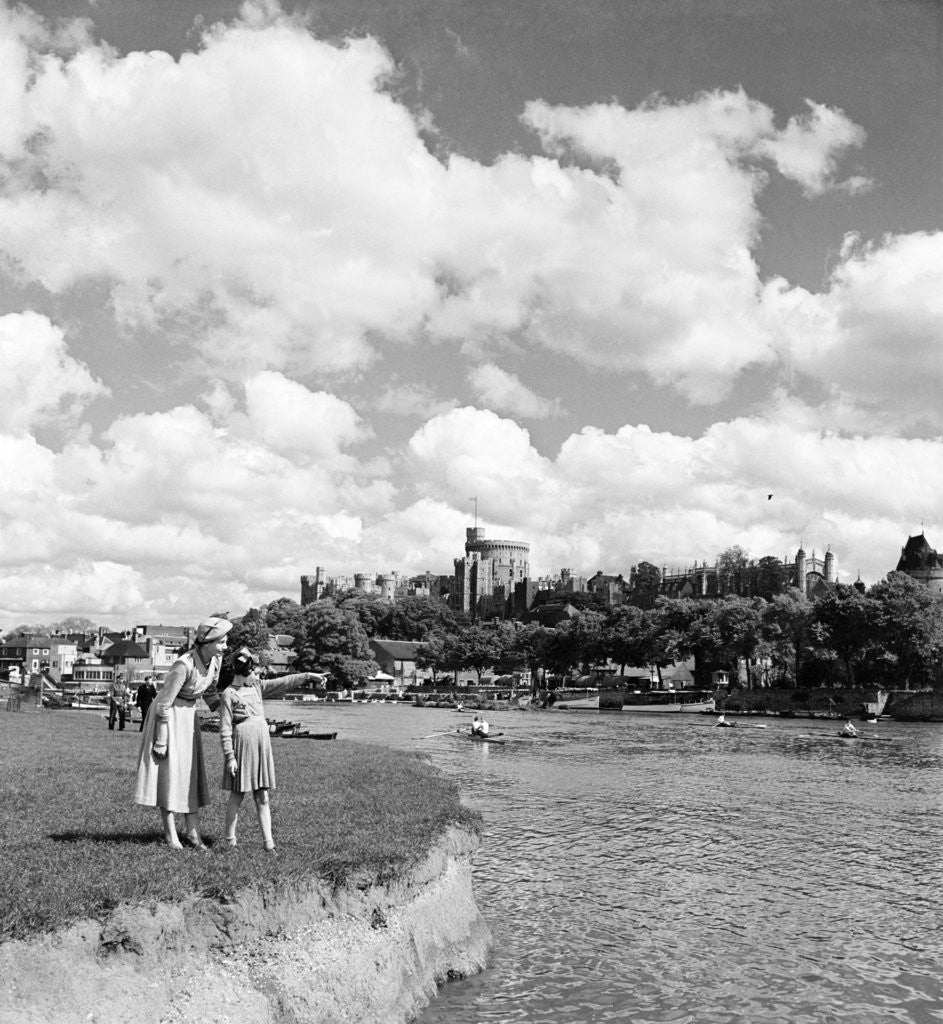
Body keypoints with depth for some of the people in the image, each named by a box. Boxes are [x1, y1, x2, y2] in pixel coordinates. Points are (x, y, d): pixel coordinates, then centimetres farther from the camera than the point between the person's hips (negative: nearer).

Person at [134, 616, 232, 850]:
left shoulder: (215, 659, -7)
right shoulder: (184, 665, -30)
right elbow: (164, 703, -24)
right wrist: (161, 740, -20)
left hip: (188, 715, 8)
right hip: (168, 716, -7)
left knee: (191, 771, 7)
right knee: (168, 771, -2)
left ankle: (193, 831, 11)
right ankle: (170, 833, 5)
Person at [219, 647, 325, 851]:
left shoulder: (257, 687, 12)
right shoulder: (229, 694, -7)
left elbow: (283, 683, 11)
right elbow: (225, 729, -9)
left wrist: (308, 676, 5)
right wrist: (229, 756, -13)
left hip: (262, 748, 6)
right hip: (241, 748, -6)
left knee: (262, 798, 6)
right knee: (236, 797, 3)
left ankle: (268, 841, 7)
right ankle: (230, 841, 14)